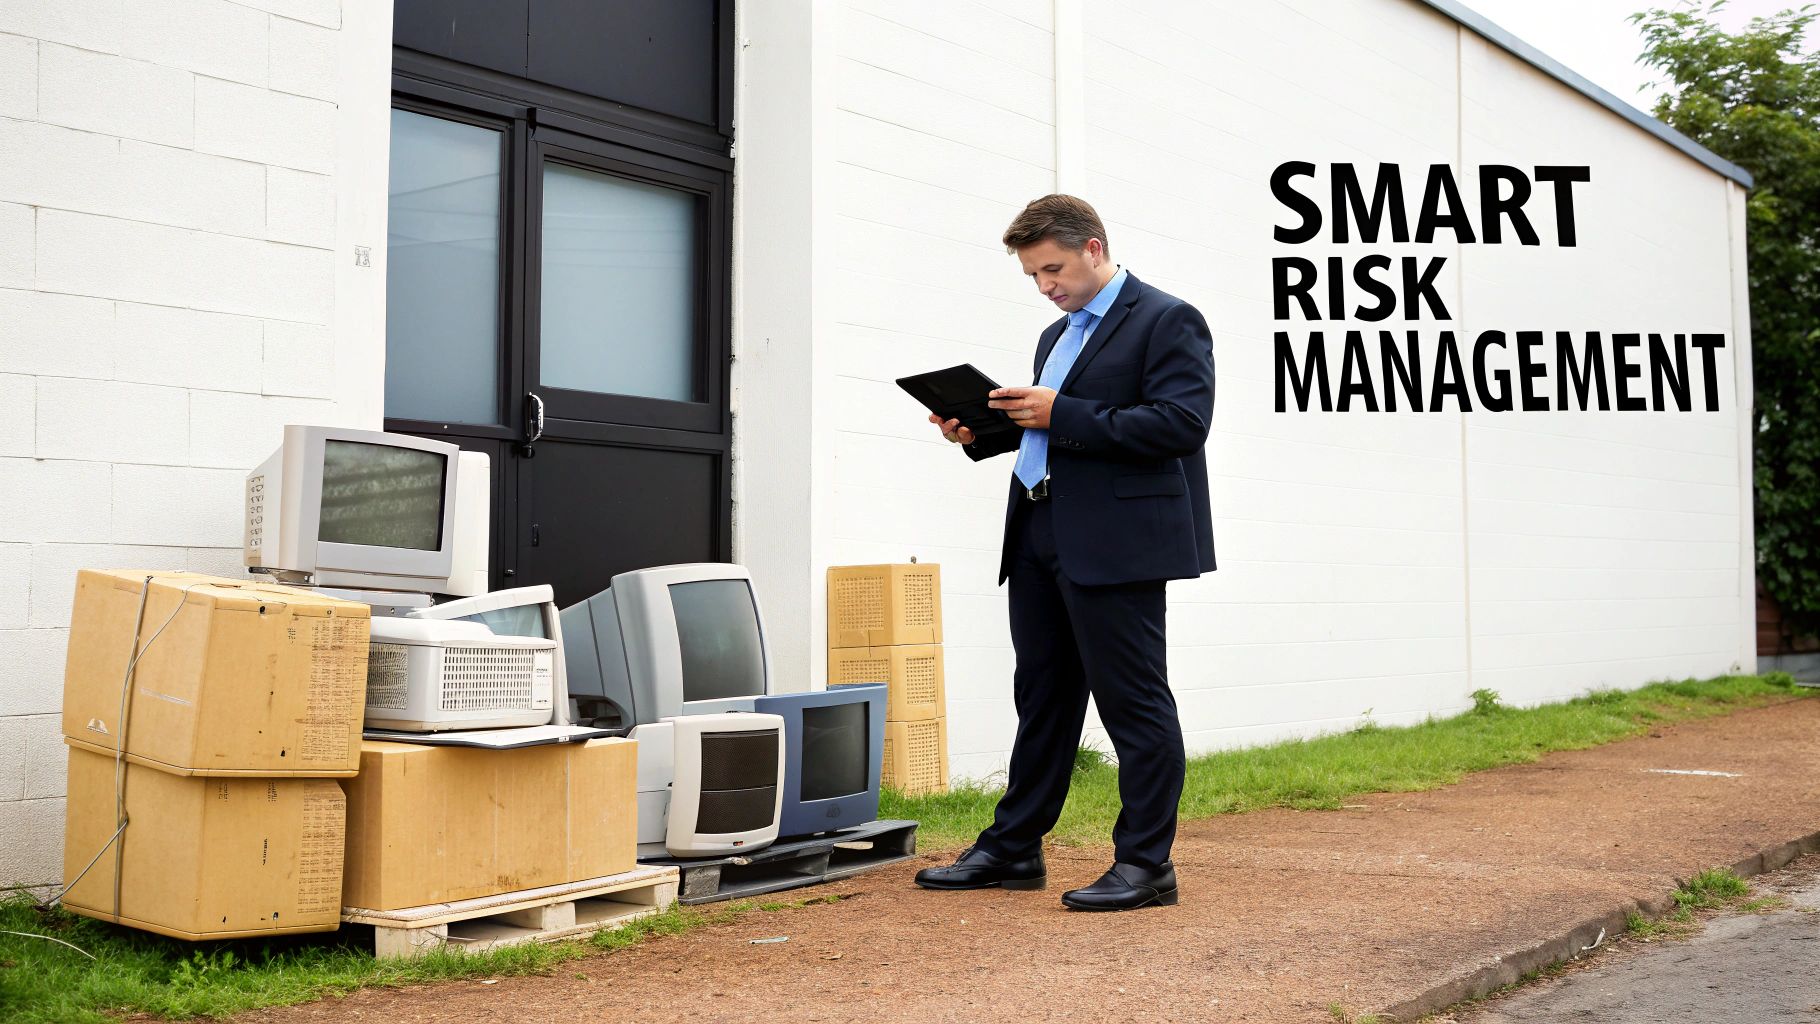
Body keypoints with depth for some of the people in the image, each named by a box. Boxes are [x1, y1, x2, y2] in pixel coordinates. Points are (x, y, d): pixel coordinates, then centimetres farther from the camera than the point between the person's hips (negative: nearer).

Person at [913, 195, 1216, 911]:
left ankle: (1145, 864, 5)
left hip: (1114, 546, -9)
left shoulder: (1167, 321, -5)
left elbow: (1182, 422, -17)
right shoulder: (1057, 335, 22)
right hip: (1040, 540, 9)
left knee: (1134, 704, -3)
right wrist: (980, 432, 6)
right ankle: (1013, 850, 23)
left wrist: (1061, 414, -19)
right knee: (1042, 698, 14)